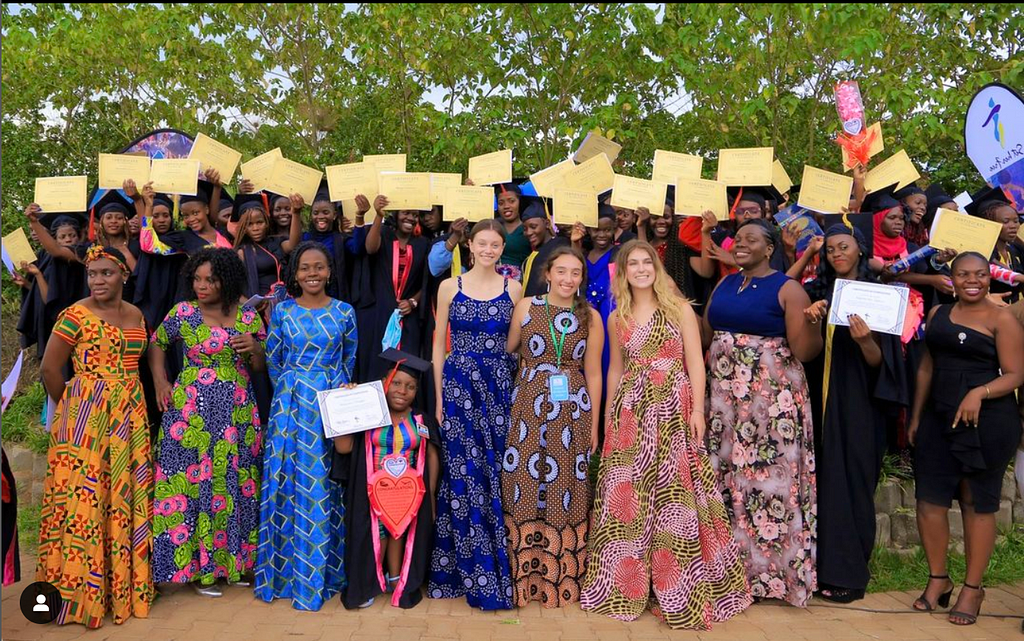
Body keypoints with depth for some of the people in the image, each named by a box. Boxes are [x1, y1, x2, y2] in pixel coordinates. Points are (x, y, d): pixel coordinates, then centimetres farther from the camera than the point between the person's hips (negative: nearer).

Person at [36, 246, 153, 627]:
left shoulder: (135, 315, 10)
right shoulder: (76, 315, -7)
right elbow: (50, 368, -5)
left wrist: (124, 398, 9)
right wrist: (70, 406, 4)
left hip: (130, 415, 6)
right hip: (85, 415, -5)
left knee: (126, 496, 8)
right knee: (85, 495, -2)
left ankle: (124, 581, 20)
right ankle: (80, 587, 10)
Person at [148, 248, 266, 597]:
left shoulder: (248, 317, 5)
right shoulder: (183, 313, 0)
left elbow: (262, 368, 10)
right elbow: (156, 344, 14)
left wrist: (254, 349, -10)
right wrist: (160, 382, 2)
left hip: (238, 411, 2)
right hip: (192, 410, -2)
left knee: (237, 482, 6)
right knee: (193, 480, -1)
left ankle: (235, 560, 20)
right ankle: (197, 565, 11)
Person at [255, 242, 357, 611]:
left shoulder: (343, 312, 2)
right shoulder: (282, 311, 3)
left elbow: (350, 361, 10)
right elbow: (272, 360, 8)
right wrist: (291, 392, 8)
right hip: (291, 405, 0)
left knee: (326, 486, 4)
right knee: (291, 485, 3)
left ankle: (325, 572, 15)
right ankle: (289, 570, 17)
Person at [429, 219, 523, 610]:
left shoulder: (513, 289, 6)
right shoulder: (449, 287, 4)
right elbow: (439, 345, 5)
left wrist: (519, 392, 0)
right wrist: (439, 396, 0)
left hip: (500, 387, 1)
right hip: (459, 385, 0)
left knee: (496, 473, 3)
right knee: (462, 475, 0)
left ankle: (495, 567, 15)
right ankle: (468, 569, 12)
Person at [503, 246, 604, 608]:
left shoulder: (590, 317, 4)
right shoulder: (526, 307, 1)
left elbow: (593, 373, 6)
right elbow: (507, 352, 7)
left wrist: (593, 425, 6)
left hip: (573, 411, 1)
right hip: (528, 408, 0)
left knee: (565, 490, 5)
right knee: (524, 487, 2)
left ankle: (562, 578, 19)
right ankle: (524, 577, 16)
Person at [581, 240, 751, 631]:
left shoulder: (679, 309, 2)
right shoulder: (617, 319, 12)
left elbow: (695, 363, -2)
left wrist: (697, 410, -11)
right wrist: (608, 416, 13)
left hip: (673, 408, -3)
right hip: (631, 412, 3)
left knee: (674, 494, -3)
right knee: (628, 495, 5)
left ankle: (677, 590, 10)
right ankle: (626, 585, 18)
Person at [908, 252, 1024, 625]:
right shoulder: (937, 314, 10)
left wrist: (980, 392, -27)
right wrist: (916, 416, 14)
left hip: (988, 422, -5)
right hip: (938, 418, 5)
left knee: (978, 504, 5)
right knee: (929, 499, 6)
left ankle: (972, 588, 18)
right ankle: (938, 579, 23)